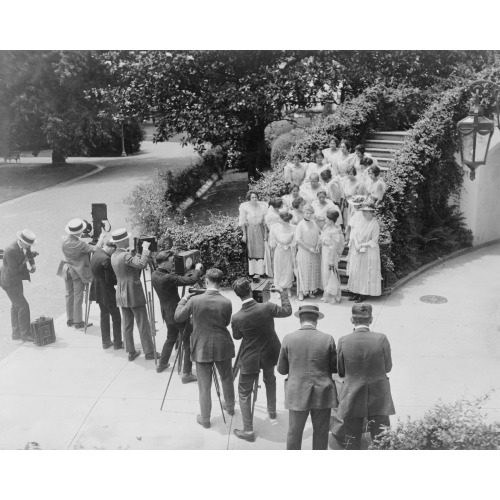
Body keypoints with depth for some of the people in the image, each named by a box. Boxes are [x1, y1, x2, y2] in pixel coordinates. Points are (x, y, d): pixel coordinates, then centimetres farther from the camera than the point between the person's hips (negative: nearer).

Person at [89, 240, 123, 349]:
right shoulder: (106, 259, -25)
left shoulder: (95, 255, 2)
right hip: (107, 292, -8)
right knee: (116, 316, 6)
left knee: (104, 315, 18)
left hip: (97, 290, 8)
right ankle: (117, 343, 13)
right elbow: (110, 280, -23)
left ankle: (106, 342, 25)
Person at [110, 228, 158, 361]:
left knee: (127, 325, 12)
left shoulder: (114, 256, 8)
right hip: (134, 295, -8)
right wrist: (145, 249, -22)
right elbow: (142, 264, -34)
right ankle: (149, 352, 6)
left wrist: (137, 255, 7)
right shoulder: (126, 256, -19)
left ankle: (131, 352, 17)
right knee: (143, 325, 1)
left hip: (122, 295, 8)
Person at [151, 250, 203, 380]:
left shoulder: (154, 275, -1)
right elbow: (191, 281, -27)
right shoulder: (167, 278, -28)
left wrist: (191, 272, 3)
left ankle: (162, 364, 40)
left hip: (167, 314, 9)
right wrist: (197, 269, -10)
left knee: (171, 338, 29)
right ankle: (186, 374, 5)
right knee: (188, 343, 3)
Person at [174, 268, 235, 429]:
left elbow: (178, 317, -3)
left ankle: (205, 419, 23)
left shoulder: (194, 301, -16)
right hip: (222, 347, 2)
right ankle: (230, 407, 45)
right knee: (227, 378, 25)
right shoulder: (226, 303, -13)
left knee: (204, 386, 10)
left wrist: (184, 299, 10)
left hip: (202, 348, -2)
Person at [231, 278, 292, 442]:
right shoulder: (267, 307, -21)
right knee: (270, 379, 32)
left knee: (244, 392, 12)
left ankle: (248, 431, 13)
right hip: (270, 354, 3)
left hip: (250, 359, -3)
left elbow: (236, 336, -1)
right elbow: (287, 311, -3)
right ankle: (272, 411, 49)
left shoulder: (236, 318, -21)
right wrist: (282, 292, 8)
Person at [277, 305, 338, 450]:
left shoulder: (288, 339, -7)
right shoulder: (328, 339, -8)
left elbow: (281, 369, 0)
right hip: (322, 394, 0)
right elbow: (335, 368, -1)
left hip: (297, 394, 0)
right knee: (321, 432, 16)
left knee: (294, 432, 14)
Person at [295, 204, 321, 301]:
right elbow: (297, 239, -16)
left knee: (314, 271, 7)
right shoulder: (300, 225, -10)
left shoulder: (314, 223, 7)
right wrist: (309, 248, -15)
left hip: (314, 252, 5)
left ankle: (311, 290, 18)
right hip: (304, 252, -5)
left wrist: (317, 246, -5)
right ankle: (301, 292, 7)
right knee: (303, 271, -1)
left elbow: (318, 235, 13)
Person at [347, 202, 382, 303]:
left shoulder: (375, 224, -11)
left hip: (368, 252, -6)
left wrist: (362, 245, -15)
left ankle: (363, 294, 6)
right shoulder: (361, 222, 7)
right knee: (355, 271, 7)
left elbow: (374, 241, -13)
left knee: (365, 273, -1)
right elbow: (354, 234, 5)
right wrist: (356, 245, -11)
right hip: (357, 251, 6)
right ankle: (356, 293, 15)